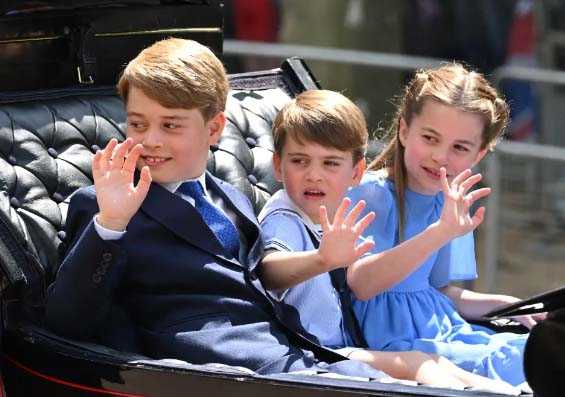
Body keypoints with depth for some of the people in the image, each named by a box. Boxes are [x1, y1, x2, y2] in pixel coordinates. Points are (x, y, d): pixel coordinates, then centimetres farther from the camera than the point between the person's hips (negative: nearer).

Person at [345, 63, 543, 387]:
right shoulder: (370, 193, -13)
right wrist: (441, 232, -37)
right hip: (390, 339, -8)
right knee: (507, 365, -26)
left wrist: (508, 305, 7)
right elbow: (361, 284, -29)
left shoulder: (451, 204, 11)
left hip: (442, 329, 8)